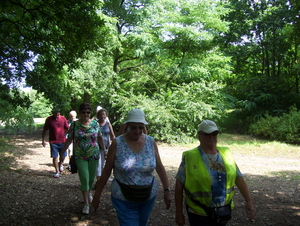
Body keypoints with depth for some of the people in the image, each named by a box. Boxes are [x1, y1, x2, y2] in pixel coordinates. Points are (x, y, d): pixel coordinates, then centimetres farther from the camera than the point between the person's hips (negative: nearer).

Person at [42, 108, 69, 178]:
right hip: (53, 142, -1)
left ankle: (60, 164, 41)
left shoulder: (63, 119, 0)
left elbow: (67, 129, 6)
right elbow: (44, 130, 4)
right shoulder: (49, 119, -3)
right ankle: (57, 171, 14)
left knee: (63, 156, 8)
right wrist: (43, 140, 2)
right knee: (55, 157, 1)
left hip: (62, 141, 1)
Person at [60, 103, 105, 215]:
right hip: (80, 157, -2)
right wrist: (62, 152, 4)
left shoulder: (95, 124, 0)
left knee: (91, 178, 13)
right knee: (84, 179, -6)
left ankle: (88, 193, 44)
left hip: (93, 156, 2)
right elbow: (69, 139, 2)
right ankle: (86, 203, 7)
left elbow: (100, 138, 9)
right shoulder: (74, 124, -4)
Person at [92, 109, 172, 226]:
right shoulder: (117, 143, -12)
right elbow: (106, 172, -6)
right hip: (124, 200, -3)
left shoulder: (151, 142, -5)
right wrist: (97, 195, -3)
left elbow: (160, 168, 3)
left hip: (148, 197, 3)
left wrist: (166, 190, 0)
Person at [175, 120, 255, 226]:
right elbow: (179, 185, -8)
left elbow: (239, 178, 5)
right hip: (199, 214, -4)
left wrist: (249, 201, 3)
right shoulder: (189, 157, -11)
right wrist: (179, 213, -7)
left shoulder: (226, 153, 1)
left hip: (224, 212, 4)